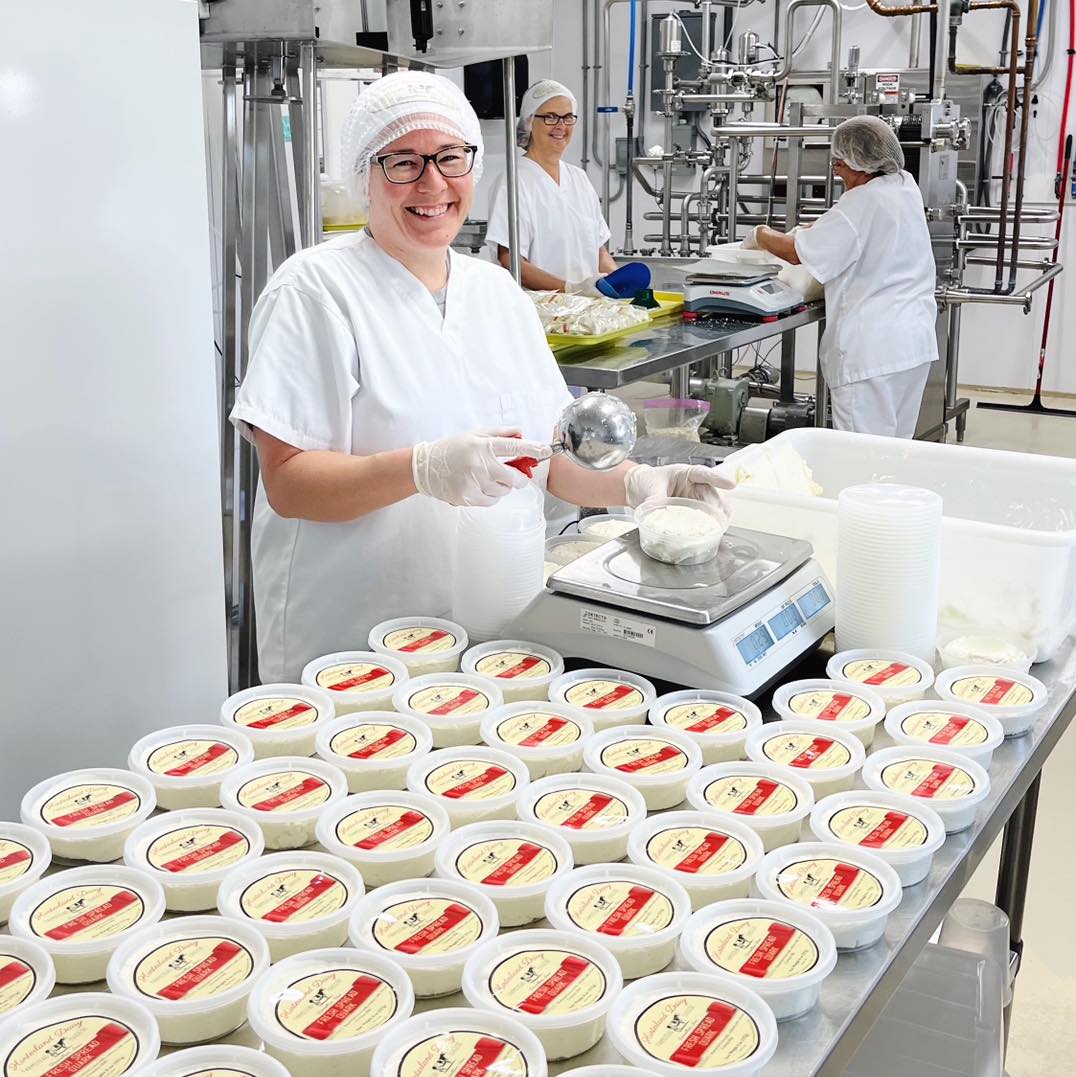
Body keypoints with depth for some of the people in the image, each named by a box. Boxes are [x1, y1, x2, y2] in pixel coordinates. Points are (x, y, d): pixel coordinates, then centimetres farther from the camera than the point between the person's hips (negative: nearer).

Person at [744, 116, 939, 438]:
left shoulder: (862, 202, -16)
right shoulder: (906, 188, 10)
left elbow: (798, 253, -14)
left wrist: (760, 235, 3)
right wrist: (810, 230, 17)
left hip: (873, 349, -9)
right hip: (916, 342, 9)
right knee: (898, 442, 14)